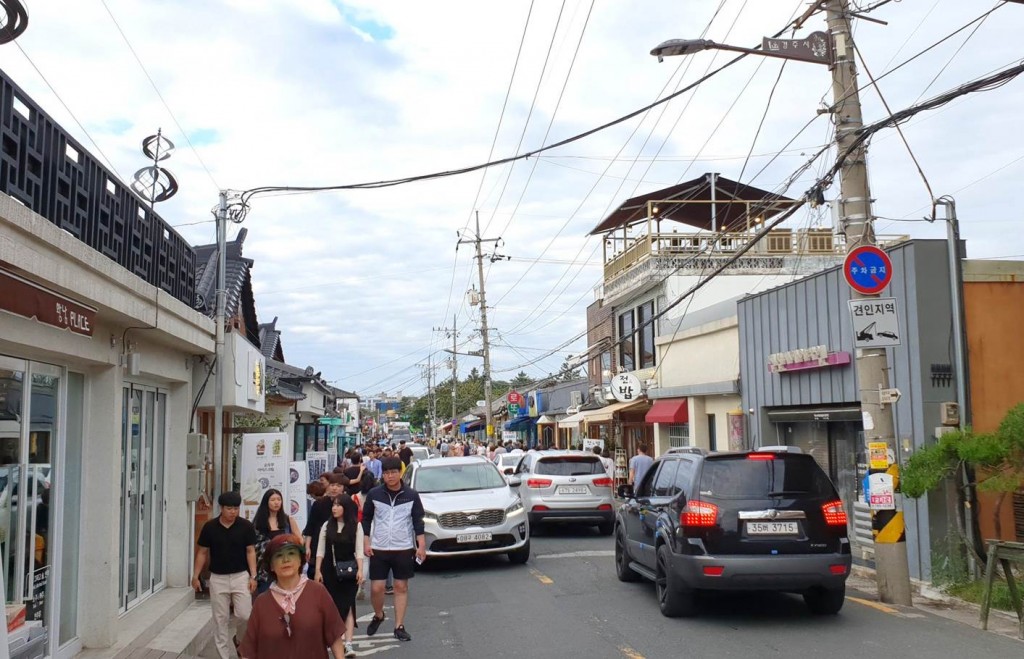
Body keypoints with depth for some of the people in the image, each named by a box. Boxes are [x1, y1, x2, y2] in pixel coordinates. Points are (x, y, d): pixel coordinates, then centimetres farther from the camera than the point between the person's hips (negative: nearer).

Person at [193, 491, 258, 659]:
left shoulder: (246, 526, -6)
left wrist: (253, 576, -8)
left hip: (241, 576, -1)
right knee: (220, 620, 6)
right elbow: (203, 553, 5)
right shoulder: (210, 527, -4)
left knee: (245, 615, -7)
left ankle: (239, 639, 25)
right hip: (218, 578, 1)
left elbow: (250, 552, -2)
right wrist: (196, 576, 2)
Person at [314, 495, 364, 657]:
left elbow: (359, 550, -5)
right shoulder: (327, 525, 4)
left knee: (347, 605, -8)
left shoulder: (356, 526, -2)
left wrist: (360, 570, -15)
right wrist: (318, 571, -2)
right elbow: (321, 550, 4)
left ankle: (348, 644, -14)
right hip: (329, 570, 3)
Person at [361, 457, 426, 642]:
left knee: (401, 587, 5)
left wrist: (421, 546, -4)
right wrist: (366, 543, 0)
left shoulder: (411, 495, -3)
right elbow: (366, 519, 6)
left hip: (404, 549, 0)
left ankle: (399, 626, 14)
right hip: (378, 549, 0)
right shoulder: (374, 494, -2)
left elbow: (418, 521, 1)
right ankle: (378, 616, 27)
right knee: (376, 588, -1)